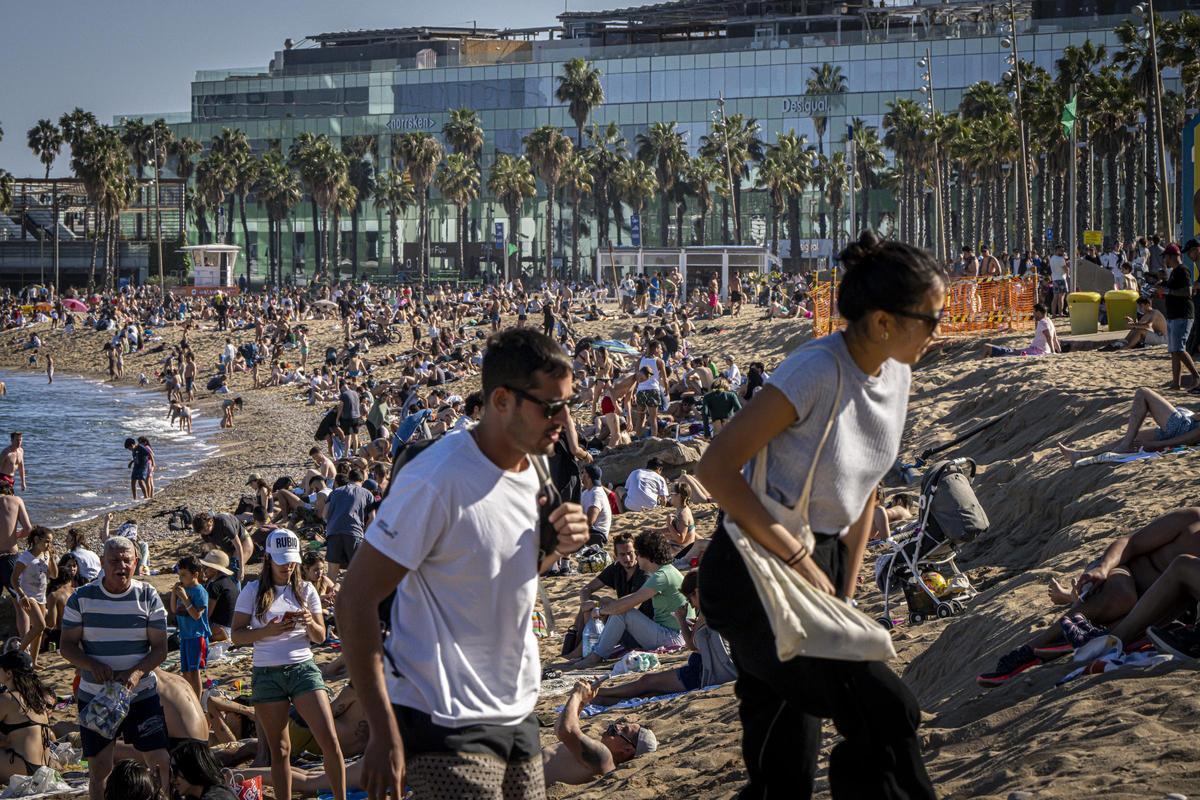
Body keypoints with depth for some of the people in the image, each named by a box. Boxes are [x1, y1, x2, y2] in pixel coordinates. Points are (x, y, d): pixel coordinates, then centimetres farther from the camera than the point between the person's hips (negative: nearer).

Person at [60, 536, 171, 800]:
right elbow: (67, 646, -1)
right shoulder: (82, 598, -2)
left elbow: (160, 648, -3)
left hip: (142, 695, 0)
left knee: (161, 762, -3)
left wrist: (137, 673, -22)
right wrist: (93, 666, -20)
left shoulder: (148, 597, -2)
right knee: (99, 768, 4)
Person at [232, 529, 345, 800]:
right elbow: (237, 635, -1)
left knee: (330, 741, -12)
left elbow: (320, 637, 10)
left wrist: (310, 624, -13)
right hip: (267, 674, -1)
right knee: (279, 750, 5)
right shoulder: (253, 592, 2)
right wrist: (269, 630, -16)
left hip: (303, 668, 1)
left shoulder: (306, 590, 7)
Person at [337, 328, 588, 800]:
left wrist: (555, 548, -3)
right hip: (447, 723, -8)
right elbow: (355, 602, -18)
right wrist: (384, 735, -20)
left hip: (518, 712, 8)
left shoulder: (535, 467, 5)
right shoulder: (437, 481, -20)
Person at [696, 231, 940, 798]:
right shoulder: (817, 372, -22)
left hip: (818, 563, 8)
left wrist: (845, 594, 11)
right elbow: (716, 467, -23)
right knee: (884, 711, -17)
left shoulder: (895, 375, 3)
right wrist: (798, 558, -21)